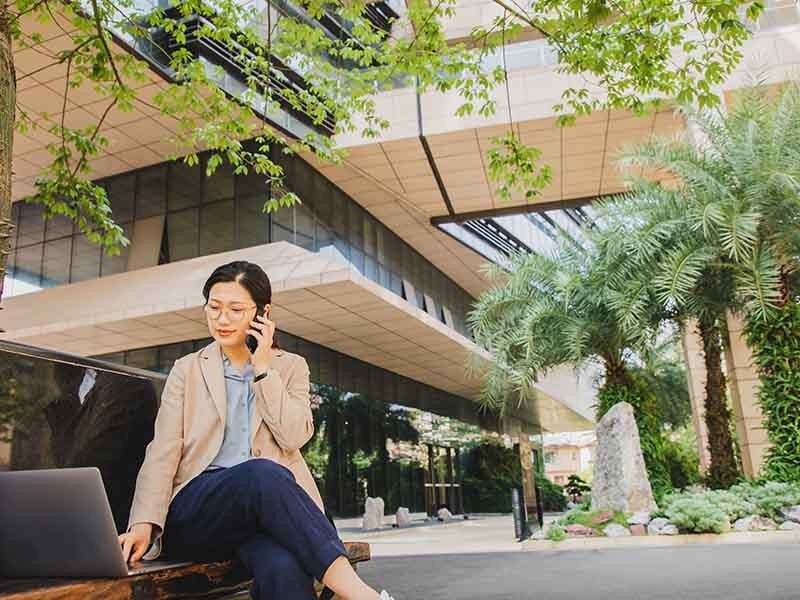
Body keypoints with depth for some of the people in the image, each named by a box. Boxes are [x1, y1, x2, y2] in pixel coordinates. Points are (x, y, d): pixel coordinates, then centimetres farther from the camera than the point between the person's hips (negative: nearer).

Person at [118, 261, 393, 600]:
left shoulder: (290, 367, 16)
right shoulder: (187, 370, 15)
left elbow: (295, 436, -2)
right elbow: (163, 453, 4)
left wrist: (263, 367, -3)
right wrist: (144, 524, -12)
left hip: (268, 504, 0)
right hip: (196, 511, 0)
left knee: (283, 568, -39)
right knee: (262, 472, -37)